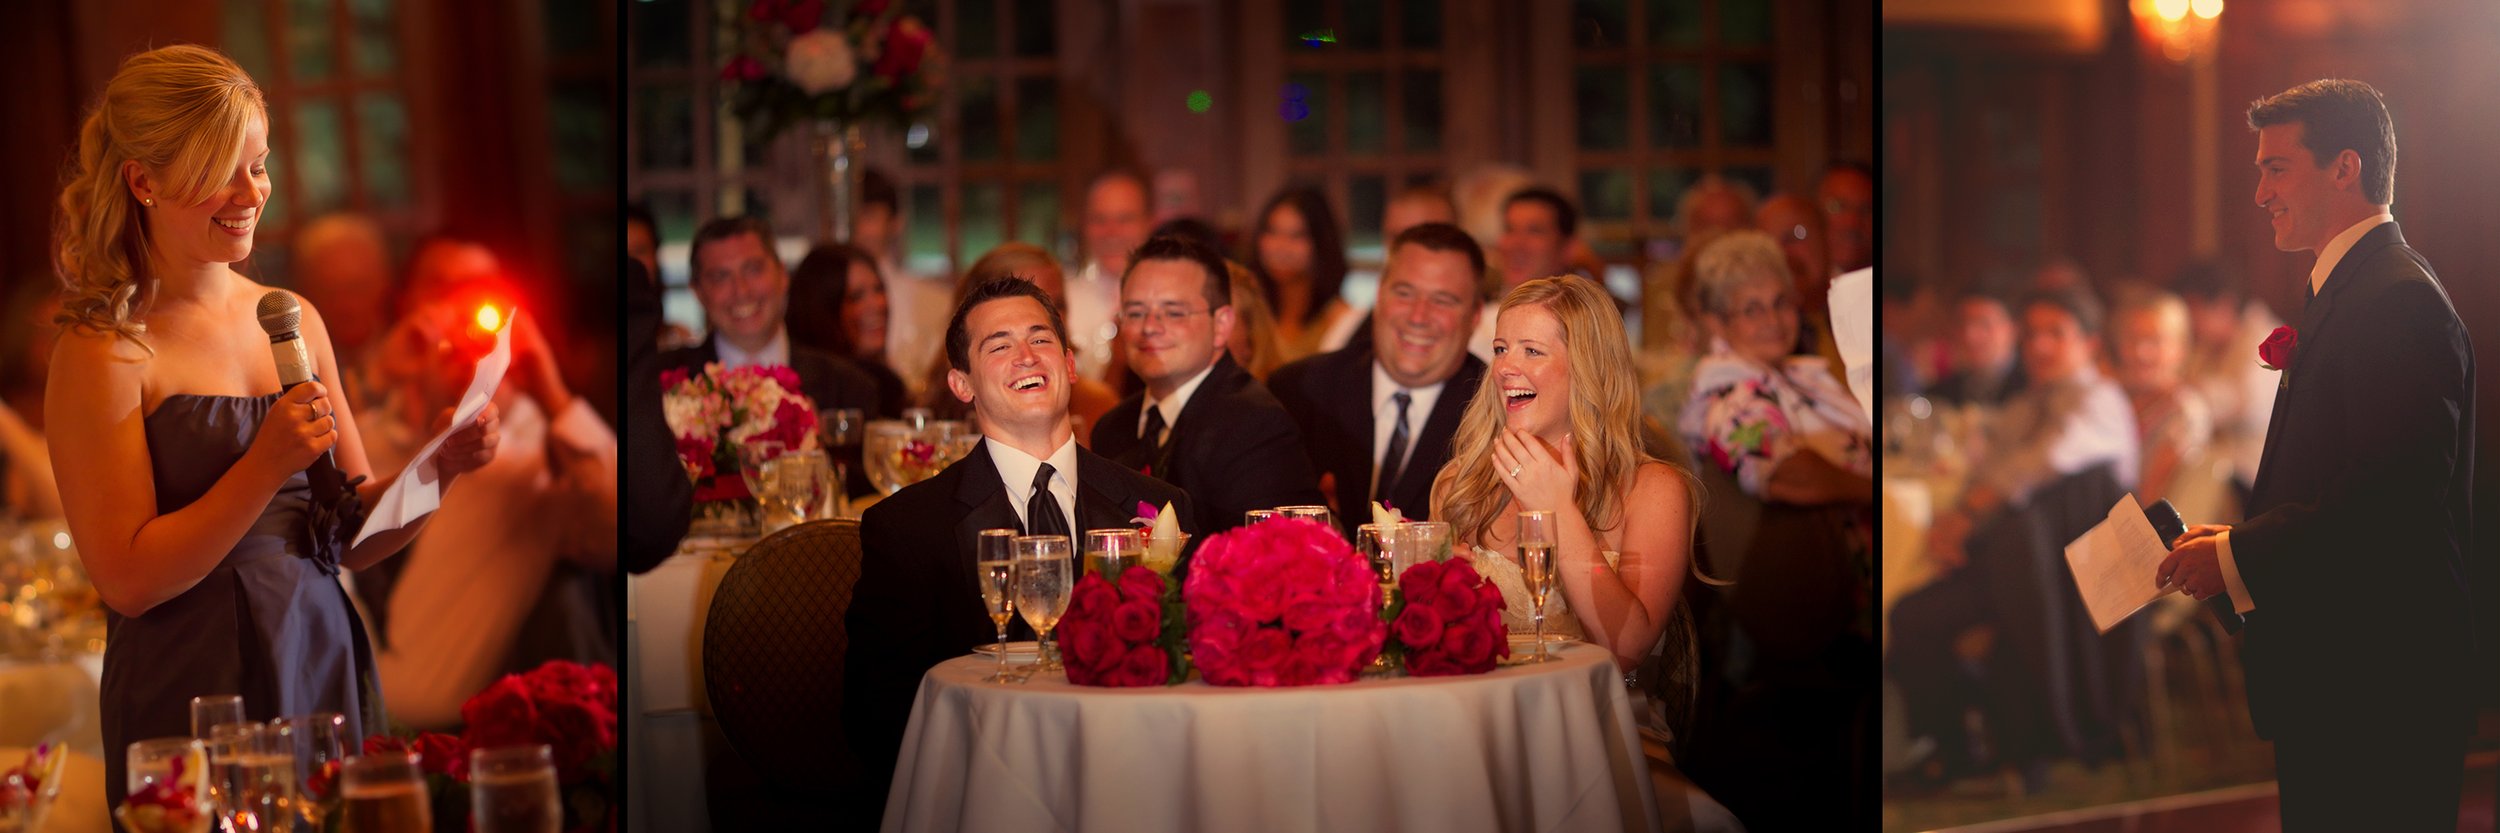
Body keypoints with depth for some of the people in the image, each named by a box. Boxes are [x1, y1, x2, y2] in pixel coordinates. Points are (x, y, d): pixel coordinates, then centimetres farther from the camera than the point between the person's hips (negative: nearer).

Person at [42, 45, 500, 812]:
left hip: (328, 674, 5)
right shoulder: (103, 354, -8)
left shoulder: (297, 322, 10)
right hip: (194, 700, -5)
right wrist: (266, 468, -19)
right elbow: (130, 580, -13)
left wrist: (439, 467, -5)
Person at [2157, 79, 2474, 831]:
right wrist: (2241, 539, 6)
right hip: (2331, 685, 10)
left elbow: (2392, 499, -24)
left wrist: (2239, 559, -16)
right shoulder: (2345, 290, 16)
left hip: (2375, 690, -10)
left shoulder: (2402, 301, -17)